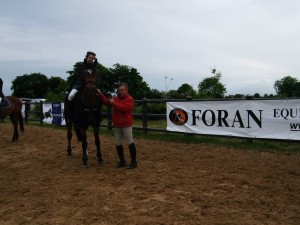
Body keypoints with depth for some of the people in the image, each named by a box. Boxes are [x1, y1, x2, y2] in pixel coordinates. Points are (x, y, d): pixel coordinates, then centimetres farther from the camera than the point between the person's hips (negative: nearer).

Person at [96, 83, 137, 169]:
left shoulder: (130, 99, -10)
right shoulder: (116, 98, 13)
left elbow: (123, 108, -24)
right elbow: (106, 102, 12)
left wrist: (114, 103, -19)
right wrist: (100, 94, 2)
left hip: (126, 125, -7)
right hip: (117, 125, 7)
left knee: (130, 143, -1)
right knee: (117, 143, 10)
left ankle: (133, 162, 8)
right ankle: (122, 161, 24)